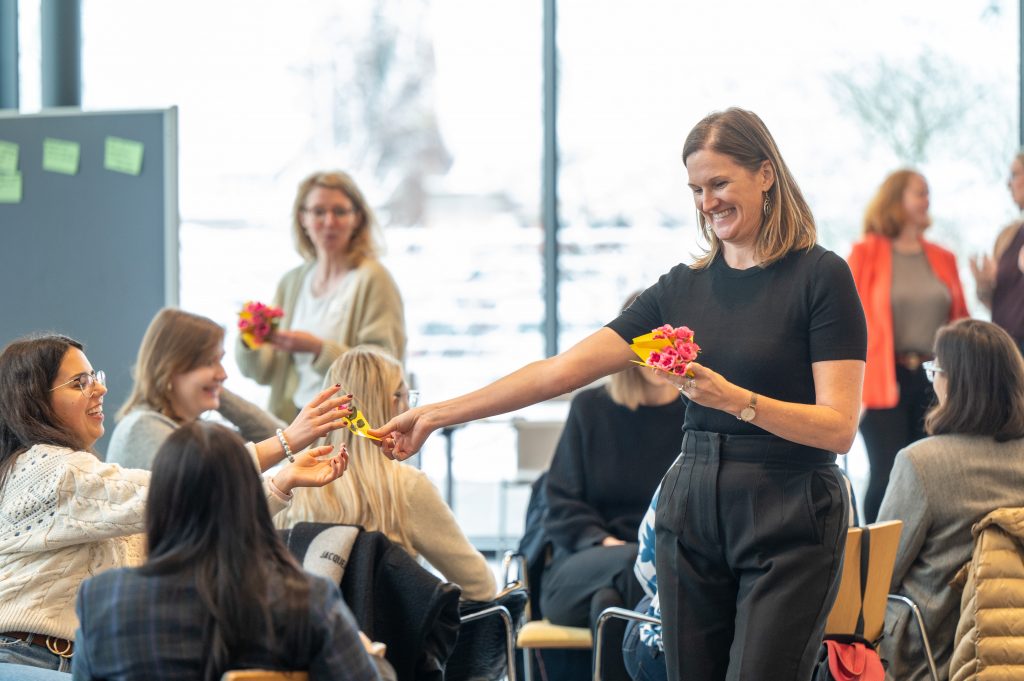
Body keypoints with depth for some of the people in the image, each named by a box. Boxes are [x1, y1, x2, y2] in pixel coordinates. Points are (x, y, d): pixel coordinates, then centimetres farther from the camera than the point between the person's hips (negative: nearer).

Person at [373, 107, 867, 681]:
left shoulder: (821, 277, -6)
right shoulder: (684, 287, 10)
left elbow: (838, 427, -11)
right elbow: (560, 371, 7)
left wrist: (735, 398, -25)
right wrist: (435, 415, 3)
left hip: (789, 522, -5)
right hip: (692, 510, 5)